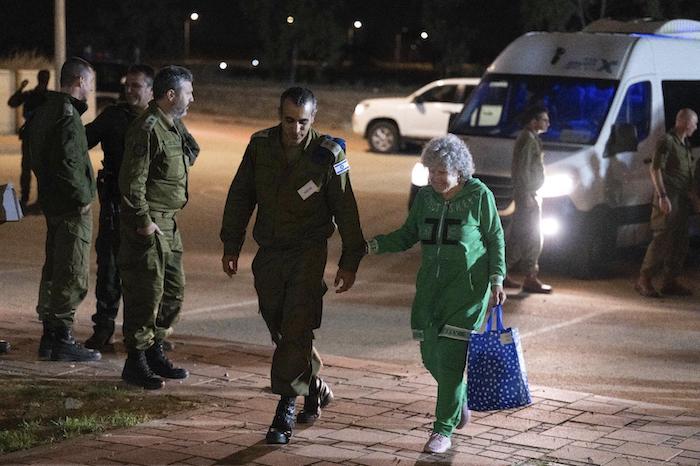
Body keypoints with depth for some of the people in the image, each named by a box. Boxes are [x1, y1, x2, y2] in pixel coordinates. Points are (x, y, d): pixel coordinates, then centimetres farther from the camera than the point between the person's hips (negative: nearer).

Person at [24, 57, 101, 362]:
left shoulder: (43, 111, 12)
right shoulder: (67, 115, -18)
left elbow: (35, 156, 19)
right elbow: (66, 163, -25)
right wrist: (83, 196, -16)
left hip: (52, 203, 10)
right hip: (72, 206, -10)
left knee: (54, 270, 15)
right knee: (72, 275, -4)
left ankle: (49, 336, 22)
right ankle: (62, 339, 0)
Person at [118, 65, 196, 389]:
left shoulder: (171, 127, 15)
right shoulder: (148, 129, -17)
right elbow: (132, 180, -21)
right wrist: (143, 221, -21)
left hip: (167, 223, 10)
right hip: (147, 225, -10)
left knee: (173, 289, 15)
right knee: (146, 293, -5)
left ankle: (155, 353, 26)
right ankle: (136, 363, 3)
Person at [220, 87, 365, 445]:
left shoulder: (328, 155, -11)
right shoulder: (260, 145, -2)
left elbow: (346, 211, -4)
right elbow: (240, 197, 8)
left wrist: (349, 262, -4)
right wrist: (231, 246, 8)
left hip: (308, 253, -4)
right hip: (269, 253, 4)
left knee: (296, 331, -11)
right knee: (279, 329, 10)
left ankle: (285, 410, -8)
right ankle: (315, 387, 32)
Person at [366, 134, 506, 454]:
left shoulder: (479, 196, -5)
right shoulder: (425, 196, 7)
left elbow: (495, 238, 2)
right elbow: (408, 235, 12)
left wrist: (496, 279, -6)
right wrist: (373, 245, -3)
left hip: (468, 287, -5)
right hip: (431, 284, 5)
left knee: (450, 357, -11)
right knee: (431, 355, 6)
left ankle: (444, 430, -4)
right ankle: (460, 398, 37)